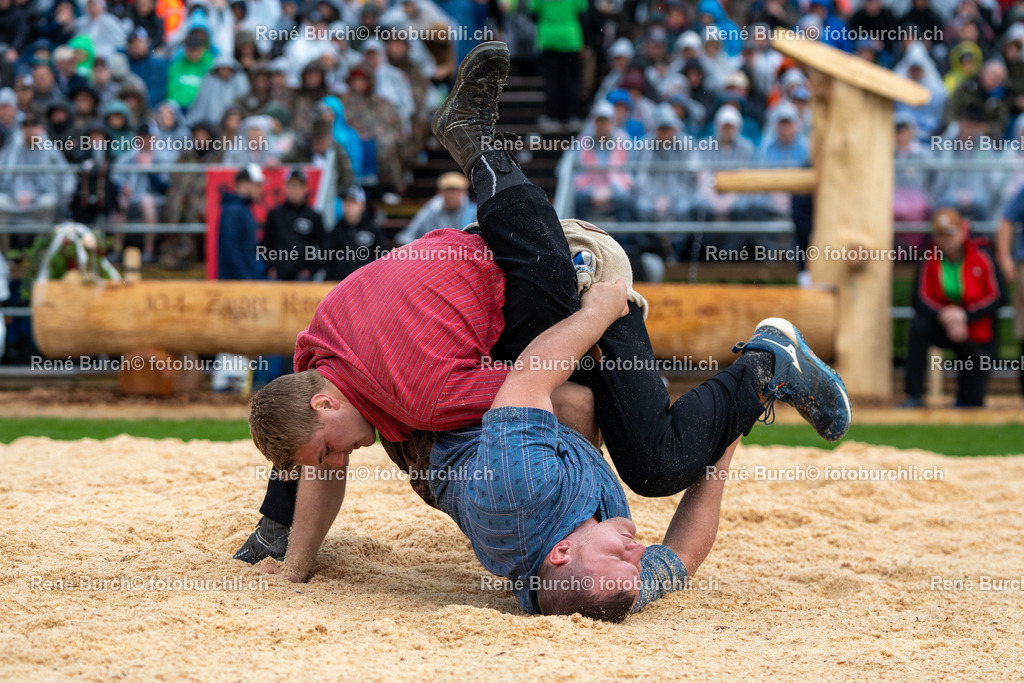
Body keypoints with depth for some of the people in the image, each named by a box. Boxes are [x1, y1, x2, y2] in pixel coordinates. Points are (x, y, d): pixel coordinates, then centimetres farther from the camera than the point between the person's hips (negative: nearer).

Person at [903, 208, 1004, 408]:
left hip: (979, 338, -1)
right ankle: (914, 397, -28)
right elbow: (920, 300, -13)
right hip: (943, 329, 1)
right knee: (918, 326, -33)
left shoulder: (982, 258, -12)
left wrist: (965, 315, -25)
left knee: (973, 402, -6)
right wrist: (943, 317, -32)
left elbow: (997, 297, -13)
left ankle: (964, 399, 36)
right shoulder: (930, 260, -8)